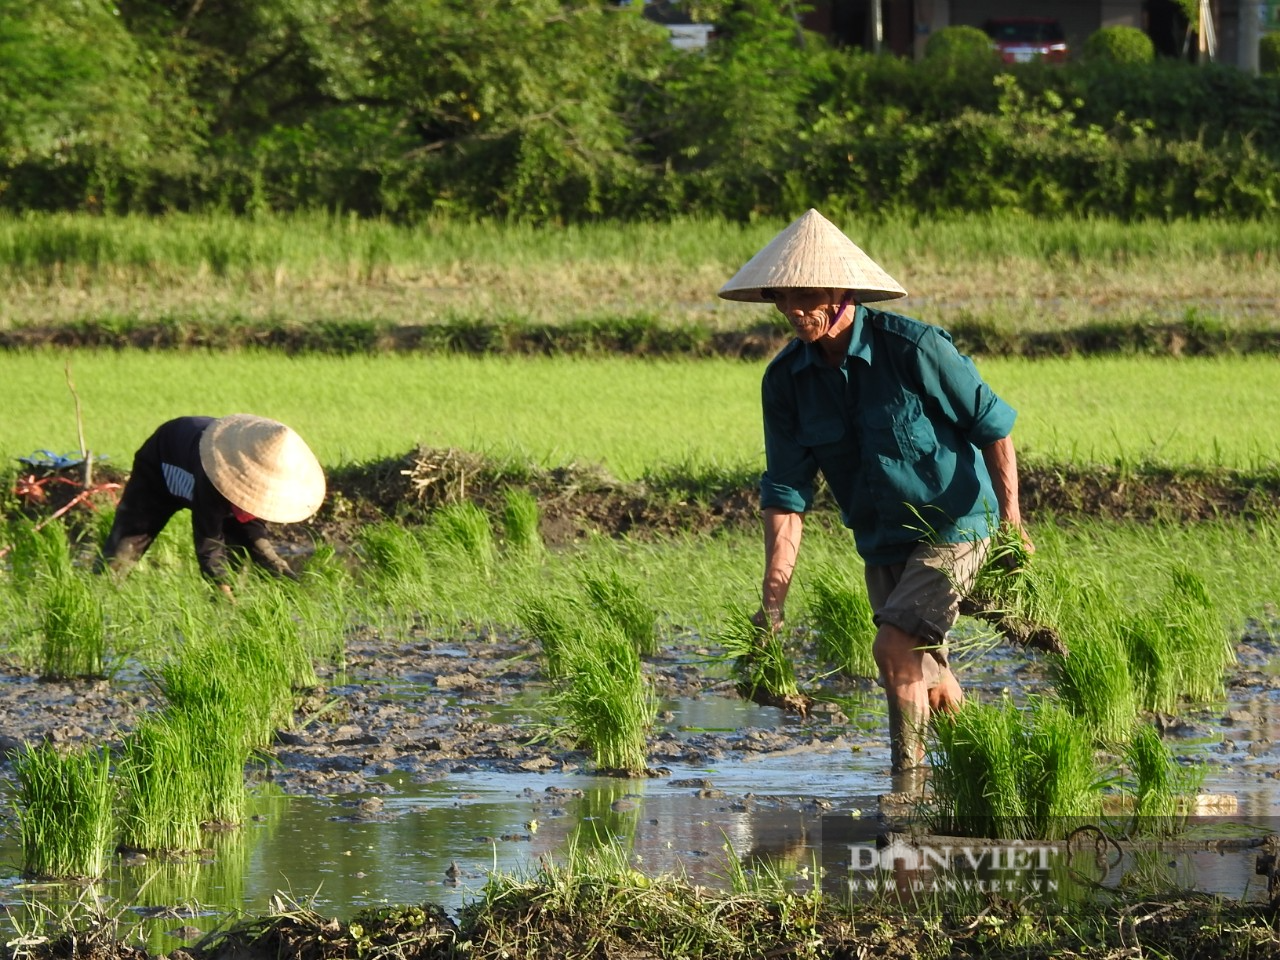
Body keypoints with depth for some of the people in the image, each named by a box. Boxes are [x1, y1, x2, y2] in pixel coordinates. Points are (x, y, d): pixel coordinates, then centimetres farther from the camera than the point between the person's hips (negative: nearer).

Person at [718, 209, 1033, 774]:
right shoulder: (785, 380, -6)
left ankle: (908, 770, -11)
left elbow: (992, 426, -11)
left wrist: (1011, 521, -14)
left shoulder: (914, 348, -21)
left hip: (953, 526, -6)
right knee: (922, 676, 12)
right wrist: (773, 595, -14)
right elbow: (786, 491, -6)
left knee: (894, 647, -21)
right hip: (882, 544, 6)